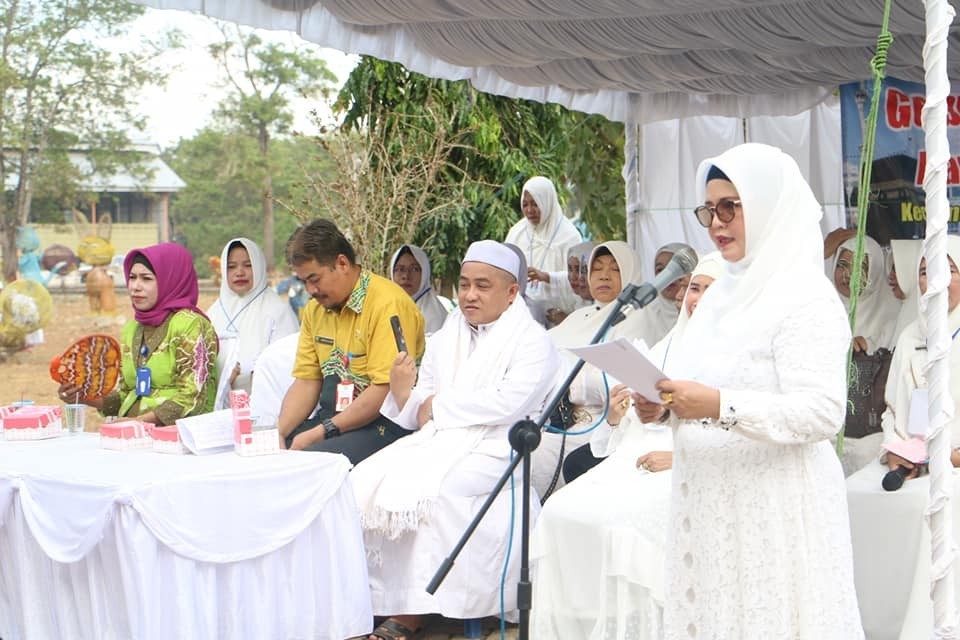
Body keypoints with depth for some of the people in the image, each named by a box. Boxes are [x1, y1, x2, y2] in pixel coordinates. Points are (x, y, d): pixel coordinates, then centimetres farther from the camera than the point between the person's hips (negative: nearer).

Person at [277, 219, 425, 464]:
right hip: (334, 420, 7)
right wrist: (278, 434, -4)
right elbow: (306, 382, 13)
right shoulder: (315, 309, 14)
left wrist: (321, 432, -18)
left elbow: (386, 390, -20)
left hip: (382, 424, -7)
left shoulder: (389, 304, -14)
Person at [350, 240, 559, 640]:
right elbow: (418, 414, 15)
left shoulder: (531, 340, 2)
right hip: (436, 440, 6)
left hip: (493, 446, -6)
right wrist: (402, 391, -9)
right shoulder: (446, 338, 21)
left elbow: (509, 403, -15)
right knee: (367, 480, -19)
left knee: (426, 490, -32)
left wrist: (439, 405, -6)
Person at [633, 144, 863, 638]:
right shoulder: (723, 293, 15)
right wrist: (663, 407, 2)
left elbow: (824, 413, -20)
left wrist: (720, 405, -29)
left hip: (774, 510, -8)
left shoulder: (805, 298, -11)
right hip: (709, 502, 8)